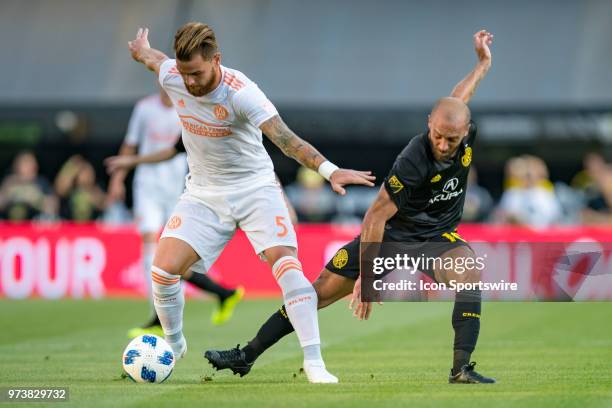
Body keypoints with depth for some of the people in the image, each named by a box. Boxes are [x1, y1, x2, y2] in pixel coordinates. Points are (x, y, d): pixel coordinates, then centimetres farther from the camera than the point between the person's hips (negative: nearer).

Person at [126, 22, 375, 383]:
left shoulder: (240, 92, -27)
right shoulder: (171, 76, -13)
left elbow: (283, 137, -38)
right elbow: (149, 55, 13)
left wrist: (329, 170, -52)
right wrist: (139, 48, 37)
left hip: (255, 186, -4)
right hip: (203, 193, 4)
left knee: (285, 261, -23)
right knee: (164, 268, -11)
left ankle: (314, 363, -23)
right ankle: (174, 345, 17)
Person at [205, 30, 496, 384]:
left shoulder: (467, 133, -15)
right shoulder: (414, 161, -33)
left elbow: (457, 102, 12)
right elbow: (376, 216, -28)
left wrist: (484, 63, 25)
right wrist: (367, 277, -28)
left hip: (437, 236, 3)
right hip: (391, 235, -3)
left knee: (470, 274, -30)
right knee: (321, 291, -1)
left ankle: (461, 369, -29)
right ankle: (247, 356, 12)